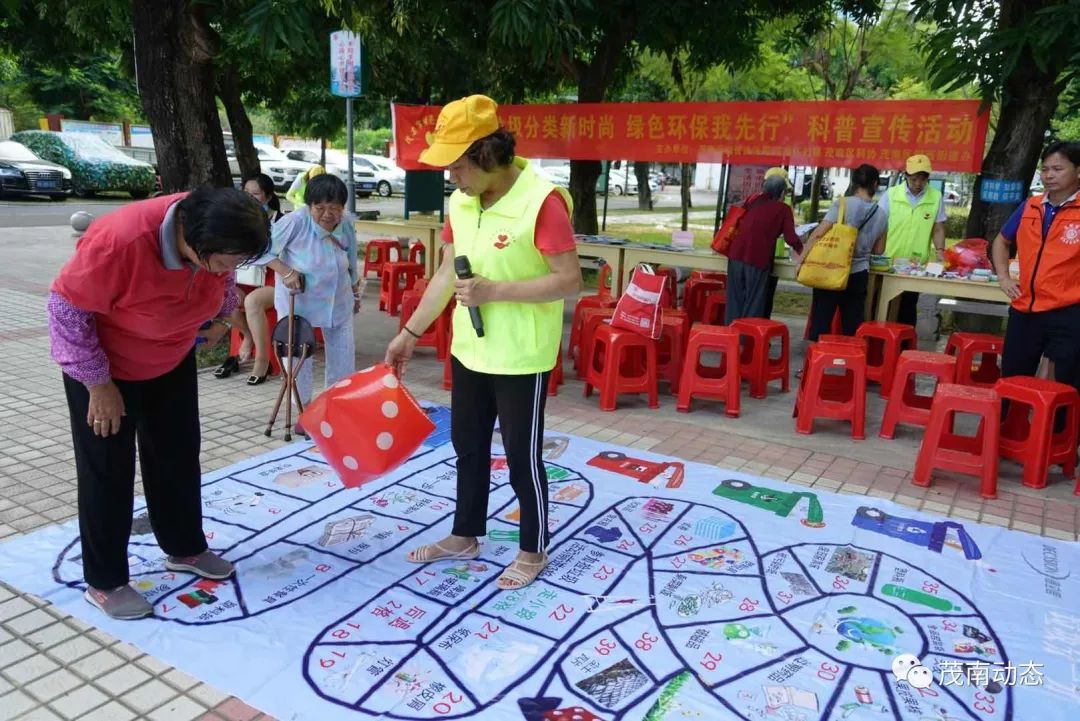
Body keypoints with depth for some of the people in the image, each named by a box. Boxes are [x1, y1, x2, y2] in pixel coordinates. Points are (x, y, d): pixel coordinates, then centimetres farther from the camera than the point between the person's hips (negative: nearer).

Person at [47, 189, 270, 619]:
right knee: (108, 469, 2)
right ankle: (104, 582, 17)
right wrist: (98, 383, -21)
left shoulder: (211, 233, -21)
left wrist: (221, 316, -3)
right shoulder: (118, 243, -39)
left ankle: (185, 548, 32)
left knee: (178, 456, 14)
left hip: (173, 359, 6)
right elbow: (66, 309, -26)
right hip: (104, 364, -5)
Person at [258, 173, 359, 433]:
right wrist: (285, 270, -29)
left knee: (344, 353, 9)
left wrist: (355, 293, 16)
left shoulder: (347, 223, -8)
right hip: (298, 300, -4)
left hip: (338, 300, 4)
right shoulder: (295, 222, -24)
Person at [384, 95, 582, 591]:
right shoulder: (461, 202, 3)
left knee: (522, 458, 7)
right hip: (468, 352, 8)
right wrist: (410, 334, 13)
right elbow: (445, 275, 11)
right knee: (468, 449, 20)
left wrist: (494, 291, -26)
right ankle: (465, 536, 40)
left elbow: (570, 281, -21)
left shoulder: (541, 200, -20)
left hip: (522, 360, -7)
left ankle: (534, 551, 28)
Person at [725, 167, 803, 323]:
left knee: (735, 302, 11)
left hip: (736, 255, 4)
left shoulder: (753, 199, 15)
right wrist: (801, 250, 16)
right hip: (758, 260, -4)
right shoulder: (783, 209, 2)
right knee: (753, 307, 4)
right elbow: (790, 238, -2)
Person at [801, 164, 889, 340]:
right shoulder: (881, 214, 5)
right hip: (859, 274, 3)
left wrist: (802, 259, -7)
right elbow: (878, 249, 15)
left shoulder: (842, 204, -8)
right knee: (852, 326, 9)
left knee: (820, 321, 3)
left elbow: (818, 234, -14)